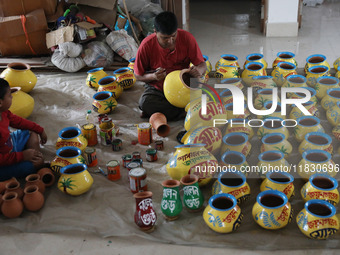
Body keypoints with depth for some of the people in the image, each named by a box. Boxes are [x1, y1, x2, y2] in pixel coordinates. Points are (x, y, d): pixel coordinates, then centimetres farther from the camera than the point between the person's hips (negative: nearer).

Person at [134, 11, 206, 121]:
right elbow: (138, 76, -4)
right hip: (157, 89, -1)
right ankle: (186, 112, -22)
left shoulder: (187, 38, -14)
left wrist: (199, 70, -31)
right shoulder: (146, 45, -16)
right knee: (145, 103, -34)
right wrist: (153, 76, -26)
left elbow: (202, 64, -6)